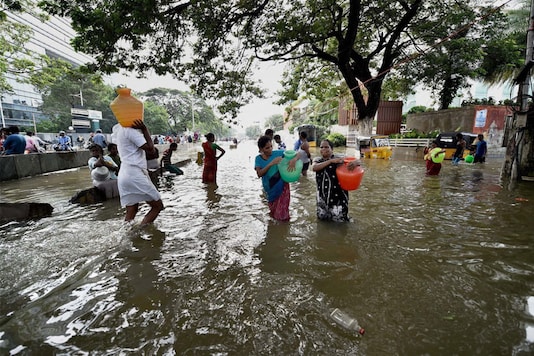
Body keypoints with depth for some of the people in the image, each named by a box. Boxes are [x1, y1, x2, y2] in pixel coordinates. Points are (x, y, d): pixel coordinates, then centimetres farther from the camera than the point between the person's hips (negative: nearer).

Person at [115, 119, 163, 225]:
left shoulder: (119, 129, 16)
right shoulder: (131, 130, -12)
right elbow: (151, 149, -12)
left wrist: (141, 130, 5)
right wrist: (144, 129, -8)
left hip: (124, 174, 9)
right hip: (135, 174, -9)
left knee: (131, 212, 12)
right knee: (158, 205, 1)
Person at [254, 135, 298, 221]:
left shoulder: (278, 153, -14)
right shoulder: (258, 158, -8)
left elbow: (297, 154, -13)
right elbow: (259, 174, -22)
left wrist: (294, 160, -36)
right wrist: (271, 163, -32)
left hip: (282, 186, -2)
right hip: (270, 189, 3)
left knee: (282, 213, 5)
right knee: (273, 212, 23)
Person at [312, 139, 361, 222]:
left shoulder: (338, 159, -8)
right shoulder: (317, 160, 2)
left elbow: (358, 161, -11)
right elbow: (314, 168, -21)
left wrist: (355, 162, -36)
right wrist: (331, 161, -27)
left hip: (337, 196, -3)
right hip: (322, 197, 4)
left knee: (339, 221, 7)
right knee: (321, 218, 19)